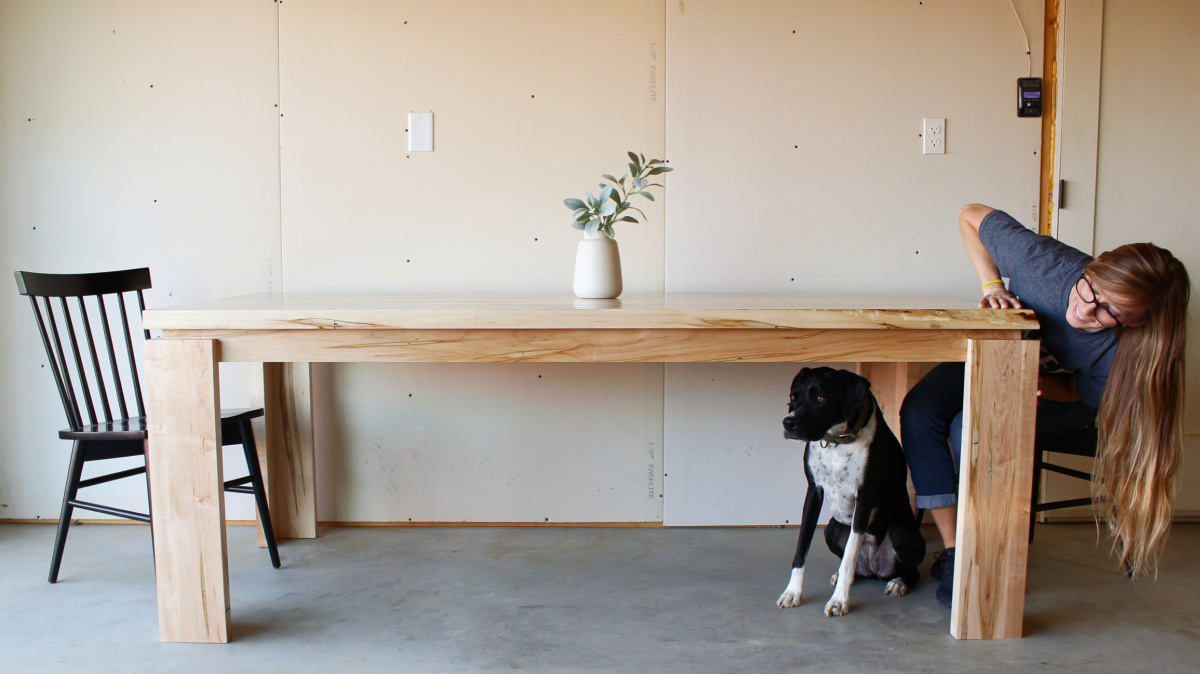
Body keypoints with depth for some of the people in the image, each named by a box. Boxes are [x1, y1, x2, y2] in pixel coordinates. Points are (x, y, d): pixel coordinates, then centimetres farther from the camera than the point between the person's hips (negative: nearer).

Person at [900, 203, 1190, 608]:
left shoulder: (1121, 355, -35)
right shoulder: (1044, 260, -35)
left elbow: (1077, 392, -14)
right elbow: (970, 215, -19)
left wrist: (1038, 381, -37)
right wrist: (992, 285, -29)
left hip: (1060, 400, -2)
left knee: (971, 427, -31)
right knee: (920, 411, -24)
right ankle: (953, 552, -17)